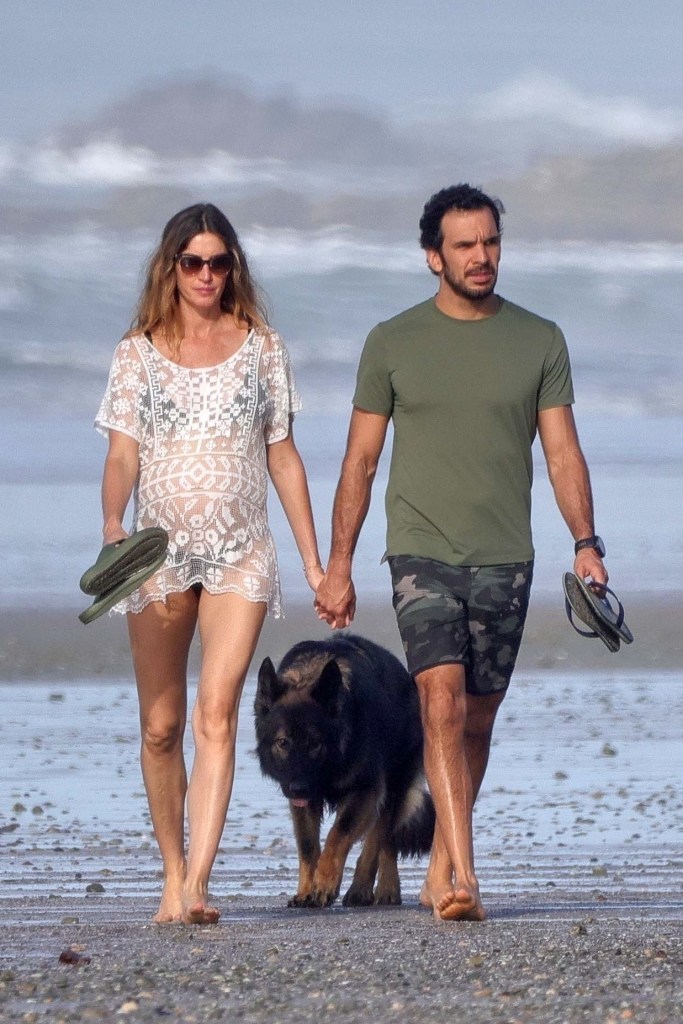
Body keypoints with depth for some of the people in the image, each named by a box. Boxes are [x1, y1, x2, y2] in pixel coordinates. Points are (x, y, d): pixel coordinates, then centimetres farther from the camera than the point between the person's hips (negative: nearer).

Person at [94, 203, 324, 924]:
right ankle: (172, 877, 17)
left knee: (216, 716, -14)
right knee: (160, 726, 5)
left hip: (240, 554, -1)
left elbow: (283, 459, 11)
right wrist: (112, 526, -22)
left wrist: (314, 561, 9)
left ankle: (197, 887, -22)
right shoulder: (139, 352, 5)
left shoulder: (260, 348, 7)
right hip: (159, 551, 1)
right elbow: (122, 455, -2)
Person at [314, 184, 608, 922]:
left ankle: (440, 869, 22)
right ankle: (463, 879, -25)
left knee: (477, 720, 7)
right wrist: (338, 565, 4)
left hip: (505, 560, 2)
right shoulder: (392, 343, 4)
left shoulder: (539, 342, 7)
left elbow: (562, 451, 6)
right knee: (442, 702, -18)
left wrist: (585, 541, -8)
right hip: (422, 553, -2)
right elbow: (360, 460, 8)